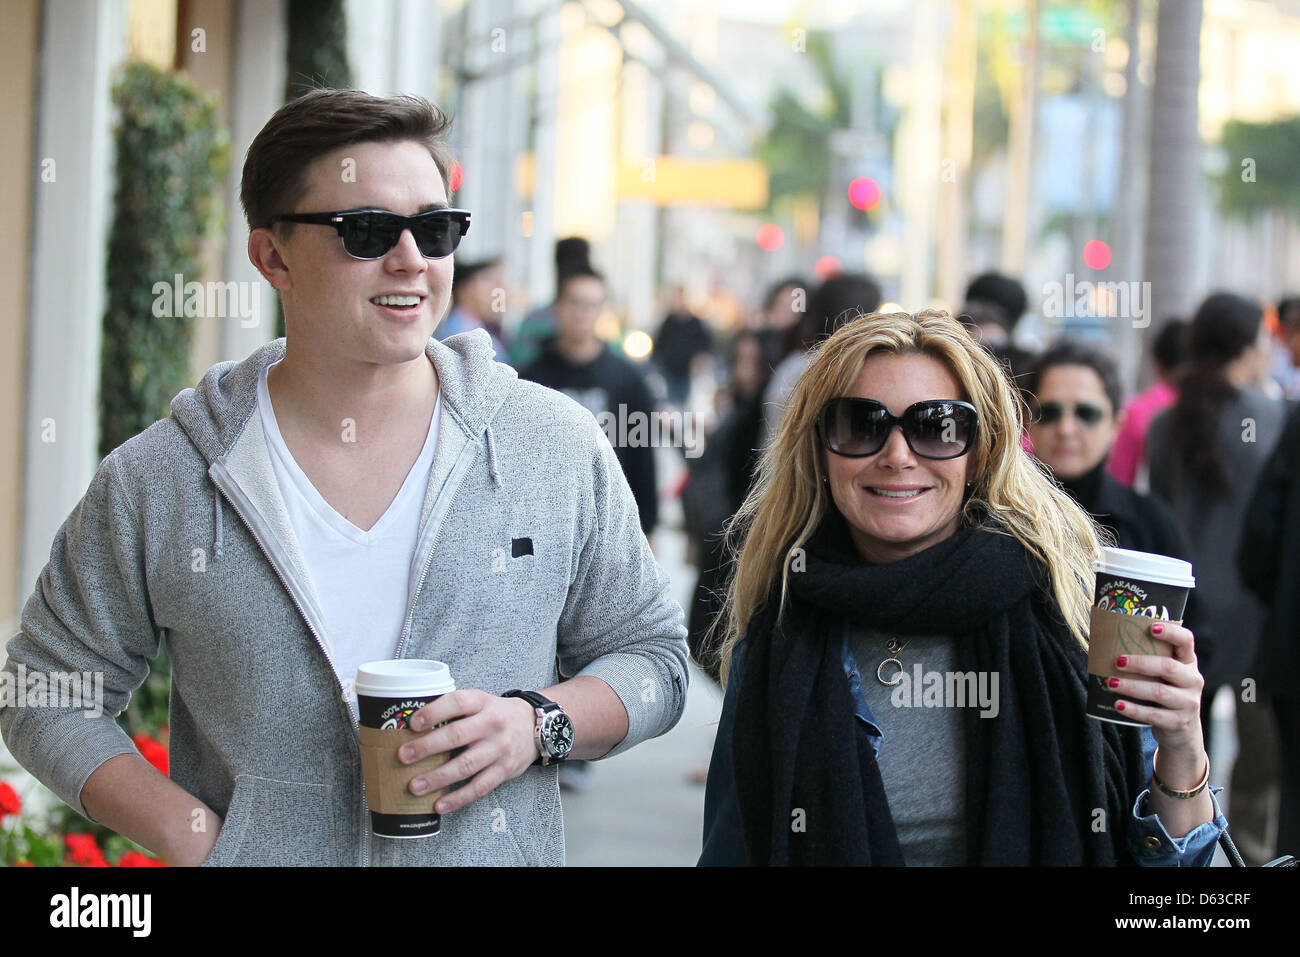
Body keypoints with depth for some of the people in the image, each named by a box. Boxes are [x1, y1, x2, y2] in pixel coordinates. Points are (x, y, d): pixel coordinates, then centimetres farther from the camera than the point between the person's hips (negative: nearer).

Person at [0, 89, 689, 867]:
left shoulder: (558, 446, -6)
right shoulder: (155, 485, -8)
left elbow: (653, 655, 2)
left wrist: (538, 723, -16)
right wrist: (188, 836, -13)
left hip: (490, 851, 1)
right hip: (252, 852, 0)